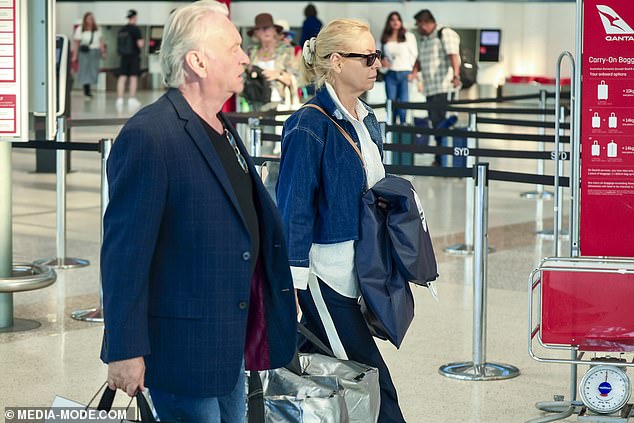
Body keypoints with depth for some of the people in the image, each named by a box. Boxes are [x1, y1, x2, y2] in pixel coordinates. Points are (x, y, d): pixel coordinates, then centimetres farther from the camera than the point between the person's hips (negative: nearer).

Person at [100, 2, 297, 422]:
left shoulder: (223, 130, 11)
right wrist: (125, 351, -19)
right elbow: (124, 251, -20)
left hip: (230, 346, 9)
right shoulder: (149, 137, -19)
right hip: (183, 351, -9)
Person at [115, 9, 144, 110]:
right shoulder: (135, 29, -11)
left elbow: (119, 44, 11)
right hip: (134, 56, -4)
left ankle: (119, 99, -1)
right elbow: (140, 44, -15)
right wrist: (142, 42, 6)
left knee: (122, 78, 3)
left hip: (124, 56, 5)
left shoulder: (121, 30, 6)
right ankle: (132, 99, 4)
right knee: (134, 78, 3)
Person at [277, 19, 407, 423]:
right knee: (374, 386, -6)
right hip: (325, 275, -8)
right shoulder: (310, 126, -14)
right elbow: (294, 209, -14)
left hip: (358, 273, 8)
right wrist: (291, 288, -16)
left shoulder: (366, 121, 11)